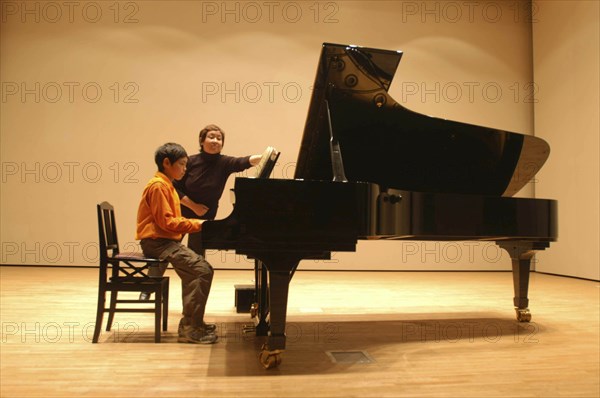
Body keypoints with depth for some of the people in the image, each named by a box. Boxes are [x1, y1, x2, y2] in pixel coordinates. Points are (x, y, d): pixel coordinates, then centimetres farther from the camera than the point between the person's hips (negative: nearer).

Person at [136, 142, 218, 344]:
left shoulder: (167, 185, 20)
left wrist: (197, 223, 6)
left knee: (200, 269, 6)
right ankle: (189, 328, -17)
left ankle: (192, 321, 13)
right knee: (202, 271, -21)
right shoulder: (158, 186, -13)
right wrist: (197, 224, -14)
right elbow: (166, 222, -19)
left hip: (166, 240, 10)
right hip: (157, 242, -10)